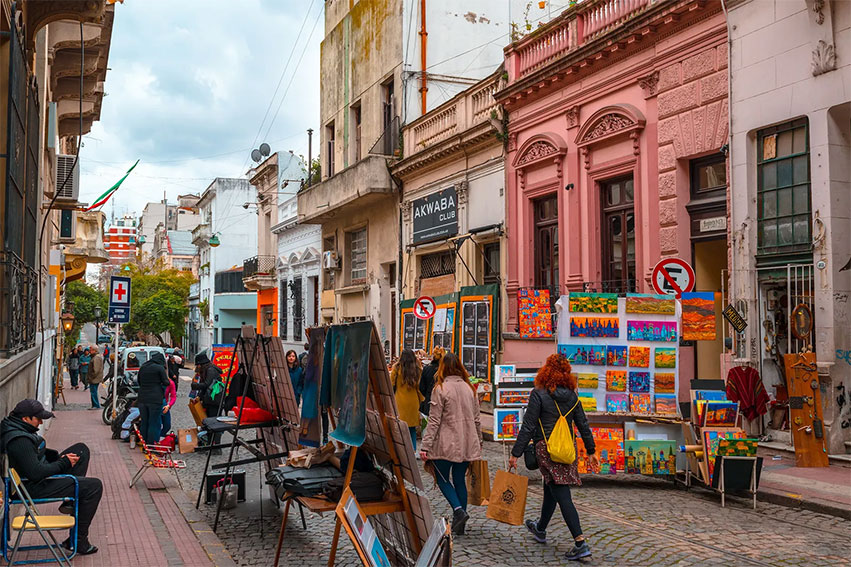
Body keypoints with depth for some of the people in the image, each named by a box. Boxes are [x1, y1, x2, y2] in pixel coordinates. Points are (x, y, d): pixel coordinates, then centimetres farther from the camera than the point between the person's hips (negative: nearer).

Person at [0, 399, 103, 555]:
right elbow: (36, 473, -31)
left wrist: (59, 457, 5)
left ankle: (70, 502, 11)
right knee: (94, 486, -13)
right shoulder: (19, 440, -28)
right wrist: (64, 463, -17)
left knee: (81, 449, 15)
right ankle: (78, 541, -6)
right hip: (35, 488, -11)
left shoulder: (15, 429, 5)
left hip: (42, 476, 11)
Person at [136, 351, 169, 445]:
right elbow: (166, 383, -5)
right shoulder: (160, 368, -7)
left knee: (144, 422, 14)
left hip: (142, 399, 6)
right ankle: (152, 443, -2)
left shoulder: (142, 367, 11)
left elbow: (139, 382, 20)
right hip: (155, 399, -6)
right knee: (154, 423, -1)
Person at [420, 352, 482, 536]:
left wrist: (426, 446, -11)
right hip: (467, 444, 5)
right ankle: (459, 524, 13)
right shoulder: (469, 388, 7)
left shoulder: (440, 389, -10)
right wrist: (478, 443, 22)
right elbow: (477, 419, 12)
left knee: (443, 478, 8)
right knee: (460, 479, 12)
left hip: (446, 444, -5)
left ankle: (458, 510, -13)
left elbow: (434, 421, -13)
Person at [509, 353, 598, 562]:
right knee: (550, 490, 24)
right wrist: (591, 451, 20)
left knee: (562, 495, -9)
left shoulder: (539, 395, -10)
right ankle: (540, 529, 43)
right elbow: (583, 425, 11)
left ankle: (581, 543, -16)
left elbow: (527, 427, -11)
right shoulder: (572, 396, 6)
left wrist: (515, 454, -6)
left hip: (546, 448, -6)